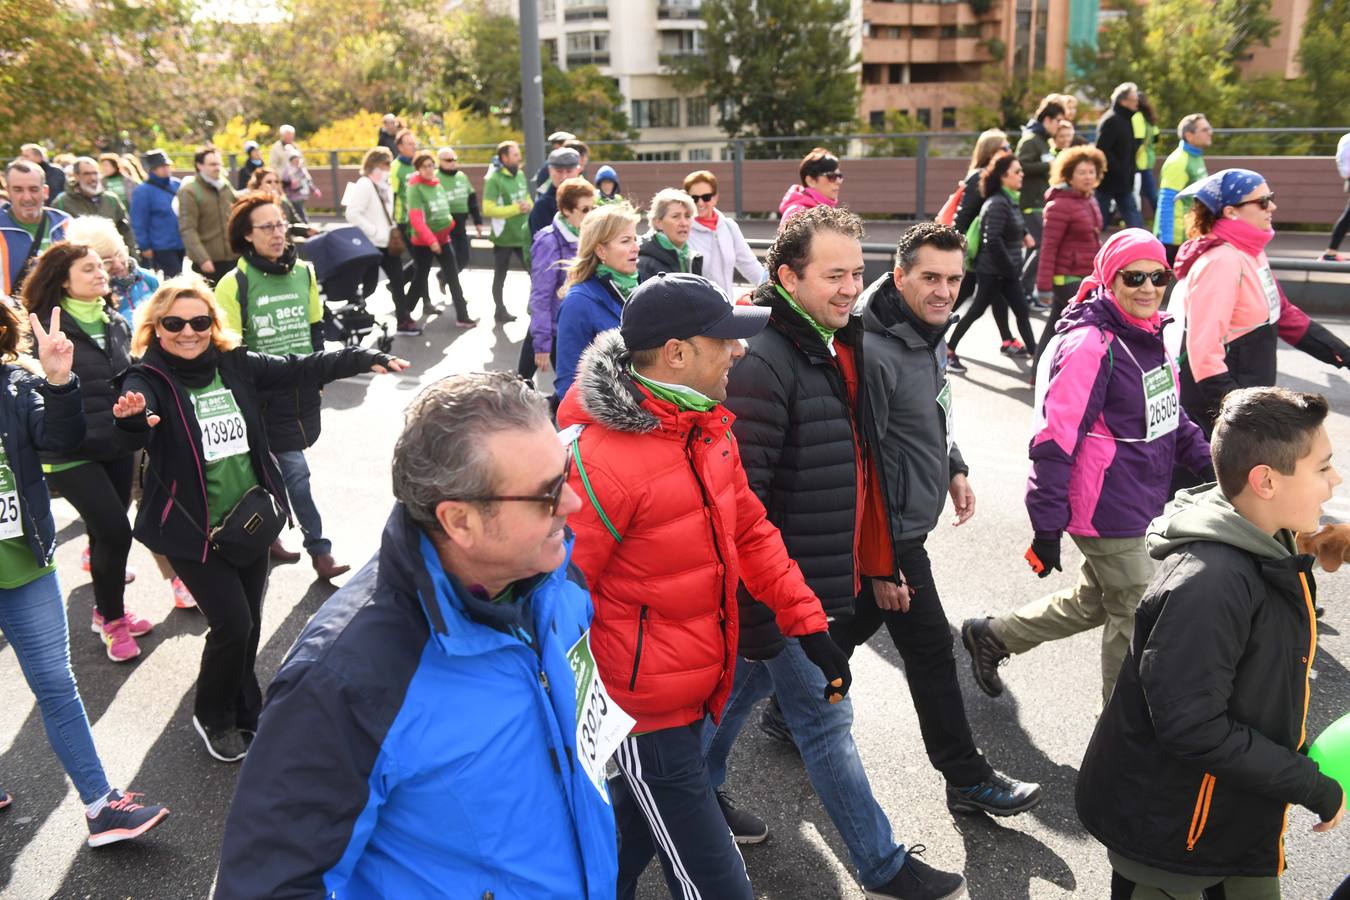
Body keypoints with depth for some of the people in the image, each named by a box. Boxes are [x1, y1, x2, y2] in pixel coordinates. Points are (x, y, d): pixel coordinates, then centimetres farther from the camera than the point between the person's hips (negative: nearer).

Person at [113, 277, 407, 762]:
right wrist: (132, 418, -55)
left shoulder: (235, 364, 0)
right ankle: (213, 717, 24)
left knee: (250, 624, 14)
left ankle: (245, 711, 38)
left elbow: (298, 370, 1)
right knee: (232, 625, -5)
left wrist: (364, 358, -6)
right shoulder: (148, 379, -11)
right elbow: (137, 417, -31)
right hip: (194, 530, -4)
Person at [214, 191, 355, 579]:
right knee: (296, 469, -7)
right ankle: (319, 550, 1)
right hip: (264, 393, -5)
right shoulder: (234, 284, -10)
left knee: (277, 465, 16)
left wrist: (319, 379, 15)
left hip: (303, 389, 5)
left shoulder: (304, 272, 5)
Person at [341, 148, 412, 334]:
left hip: (389, 242, 8)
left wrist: (393, 229, 7)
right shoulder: (364, 184, -13)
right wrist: (374, 232, -22)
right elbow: (352, 214, -22)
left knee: (398, 281, 8)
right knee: (369, 286, -2)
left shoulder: (386, 185, 12)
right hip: (372, 244, -8)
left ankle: (404, 321, 14)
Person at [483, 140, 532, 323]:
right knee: (500, 276, 10)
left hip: (523, 234, 5)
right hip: (504, 237, -5)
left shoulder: (520, 175, 6)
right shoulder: (494, 179, -13)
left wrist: (528, 205, -4)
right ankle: (500, 310, 22)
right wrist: (516, 208, -19)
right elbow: (488, 209, -19)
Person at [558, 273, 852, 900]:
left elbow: (748, 531, 10)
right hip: (643, 713, -8)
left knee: (637, 833, 27)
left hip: (696, 689, 8)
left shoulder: (706, 427, 1)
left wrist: (808, 626, 5)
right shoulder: (599, 458, -26)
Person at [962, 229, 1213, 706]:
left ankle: (993, 635, 39)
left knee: (1092, 603, 23)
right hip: (1108, 512, -9)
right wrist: (1046, 525, -23)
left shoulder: (1149, 334, 8)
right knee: (1139, 619, 5)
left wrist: (1207, 462, 14)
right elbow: (1055, 438, -23)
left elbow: (1167, 412, 22)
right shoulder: (1090, 345, -21)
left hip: (1143, 504, 9)